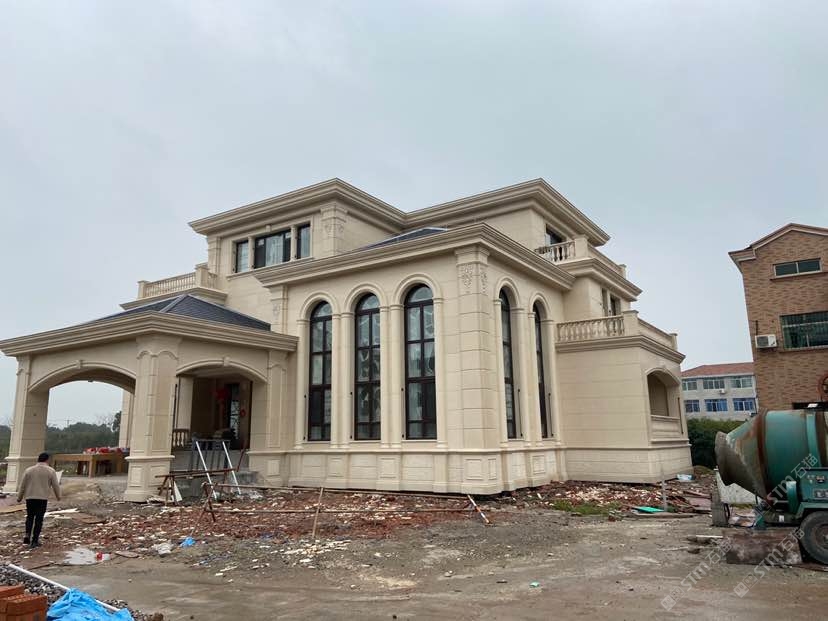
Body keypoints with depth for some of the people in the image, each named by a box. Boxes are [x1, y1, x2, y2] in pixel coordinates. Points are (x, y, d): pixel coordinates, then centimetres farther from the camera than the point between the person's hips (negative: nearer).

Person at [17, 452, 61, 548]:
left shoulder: (29, 470, 3)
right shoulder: (51, 471, -2)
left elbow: (22, 485, 6)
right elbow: (55, 485, 2)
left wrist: (19, 497, 18)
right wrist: (58, 496, 17)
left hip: (30, 497, 2)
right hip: (42, 498, -2)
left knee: (30, 517, 17)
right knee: (39, 519, 3)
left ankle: (27, 535, 1)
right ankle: (34, 540, 3)